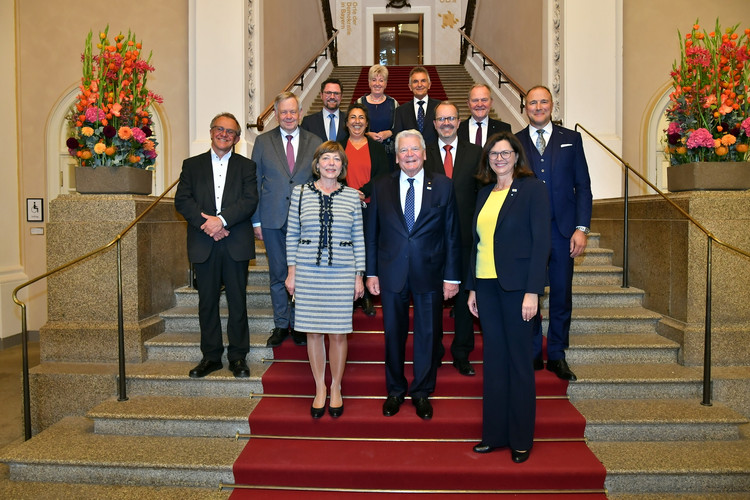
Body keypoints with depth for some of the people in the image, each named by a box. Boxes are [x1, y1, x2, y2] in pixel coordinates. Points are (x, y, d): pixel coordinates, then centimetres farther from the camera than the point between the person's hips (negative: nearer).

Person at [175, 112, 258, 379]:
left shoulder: (246, 166, 9)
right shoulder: (192, 165, 13)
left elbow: (250, 200, -5)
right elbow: (182, 201, 1)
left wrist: (221, 220, -17)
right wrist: (206, 223, -13)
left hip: (236, 244, -1)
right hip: (203, 244, 1)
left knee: (238, 302, 3)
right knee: (207, 302, 7)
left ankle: (238, 356, 14)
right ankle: (211, 356, 18)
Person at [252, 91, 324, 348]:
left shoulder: (315, 142, 5)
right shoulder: (263, 142, 4)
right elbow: (255, 183, 5)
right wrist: (256, 220, 0)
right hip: (273, 220, 0)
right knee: (278, 275, 9)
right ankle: (281, 325, 22)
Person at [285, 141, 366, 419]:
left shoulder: (352, 196, 3)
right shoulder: (300, 192, 4)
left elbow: (358, 239, 6)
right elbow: (292, 234, 7)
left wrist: (359, 276, 4)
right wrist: (291, 270, 3)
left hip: (342, 274, 0)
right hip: (307, 272, 1)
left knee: (338, 332, 3)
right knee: (313, 331, 7)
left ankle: (336, 388, 22)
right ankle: (320, 388, 23)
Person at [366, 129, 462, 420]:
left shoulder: (443, 186, 1)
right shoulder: (382, 187, 4)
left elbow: (452, 234, 0)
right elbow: (371, 234, 5)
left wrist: (452, 276, -4)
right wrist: (371, 272, 0)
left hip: (429, 273, -1)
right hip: (391, 273, 1)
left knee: (429, 334, 9)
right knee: (393, 333, 11)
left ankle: (422, 392, 27)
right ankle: (395, 390, 29)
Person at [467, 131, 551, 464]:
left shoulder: (532, 189, -4)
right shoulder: (484, 194, 14)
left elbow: (541, 242, -9)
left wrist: (532, 291, -15)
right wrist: (472, 287, 11)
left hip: (516, 286, -5)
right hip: (486, 285, 6)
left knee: (518, 360, 3)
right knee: (493, 359, 10)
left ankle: (521, 439, 17)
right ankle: (494, 433, 21)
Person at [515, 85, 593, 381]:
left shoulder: (571, 139, 8)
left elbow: (582, 185, 4)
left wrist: (582, 228, -5)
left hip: (562, 230, 1)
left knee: (561, 296, 6)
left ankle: (557, 356, 20)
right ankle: (532, 354, 20)